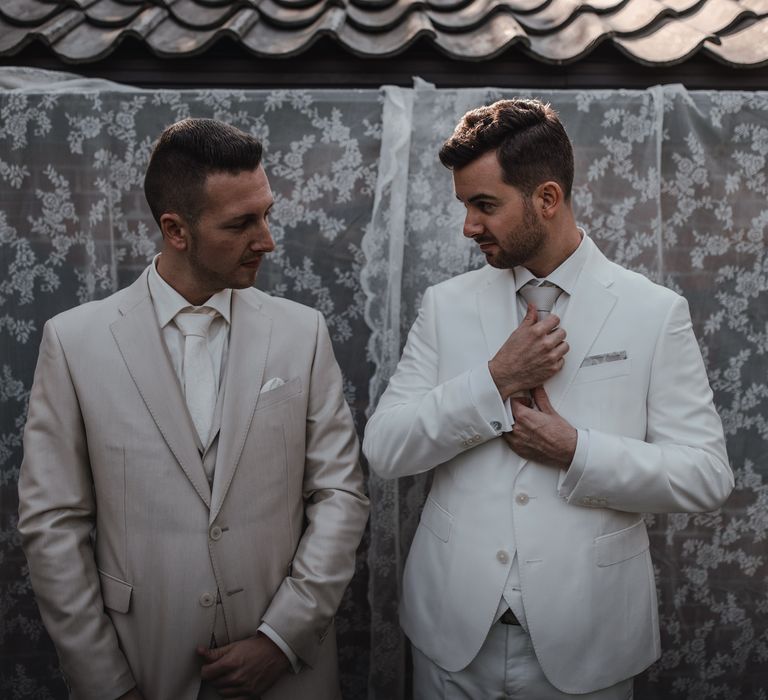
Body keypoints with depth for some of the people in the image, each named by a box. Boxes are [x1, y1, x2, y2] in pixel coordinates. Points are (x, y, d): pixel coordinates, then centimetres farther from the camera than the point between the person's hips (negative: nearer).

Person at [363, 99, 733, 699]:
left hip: (584, 636, -1)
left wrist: (575, 450, -18)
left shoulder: (656, 312, -5)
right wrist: (495, 380, -17)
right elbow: (383, 449, -5)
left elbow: (706, 475, -6)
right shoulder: (446, 304, 0)